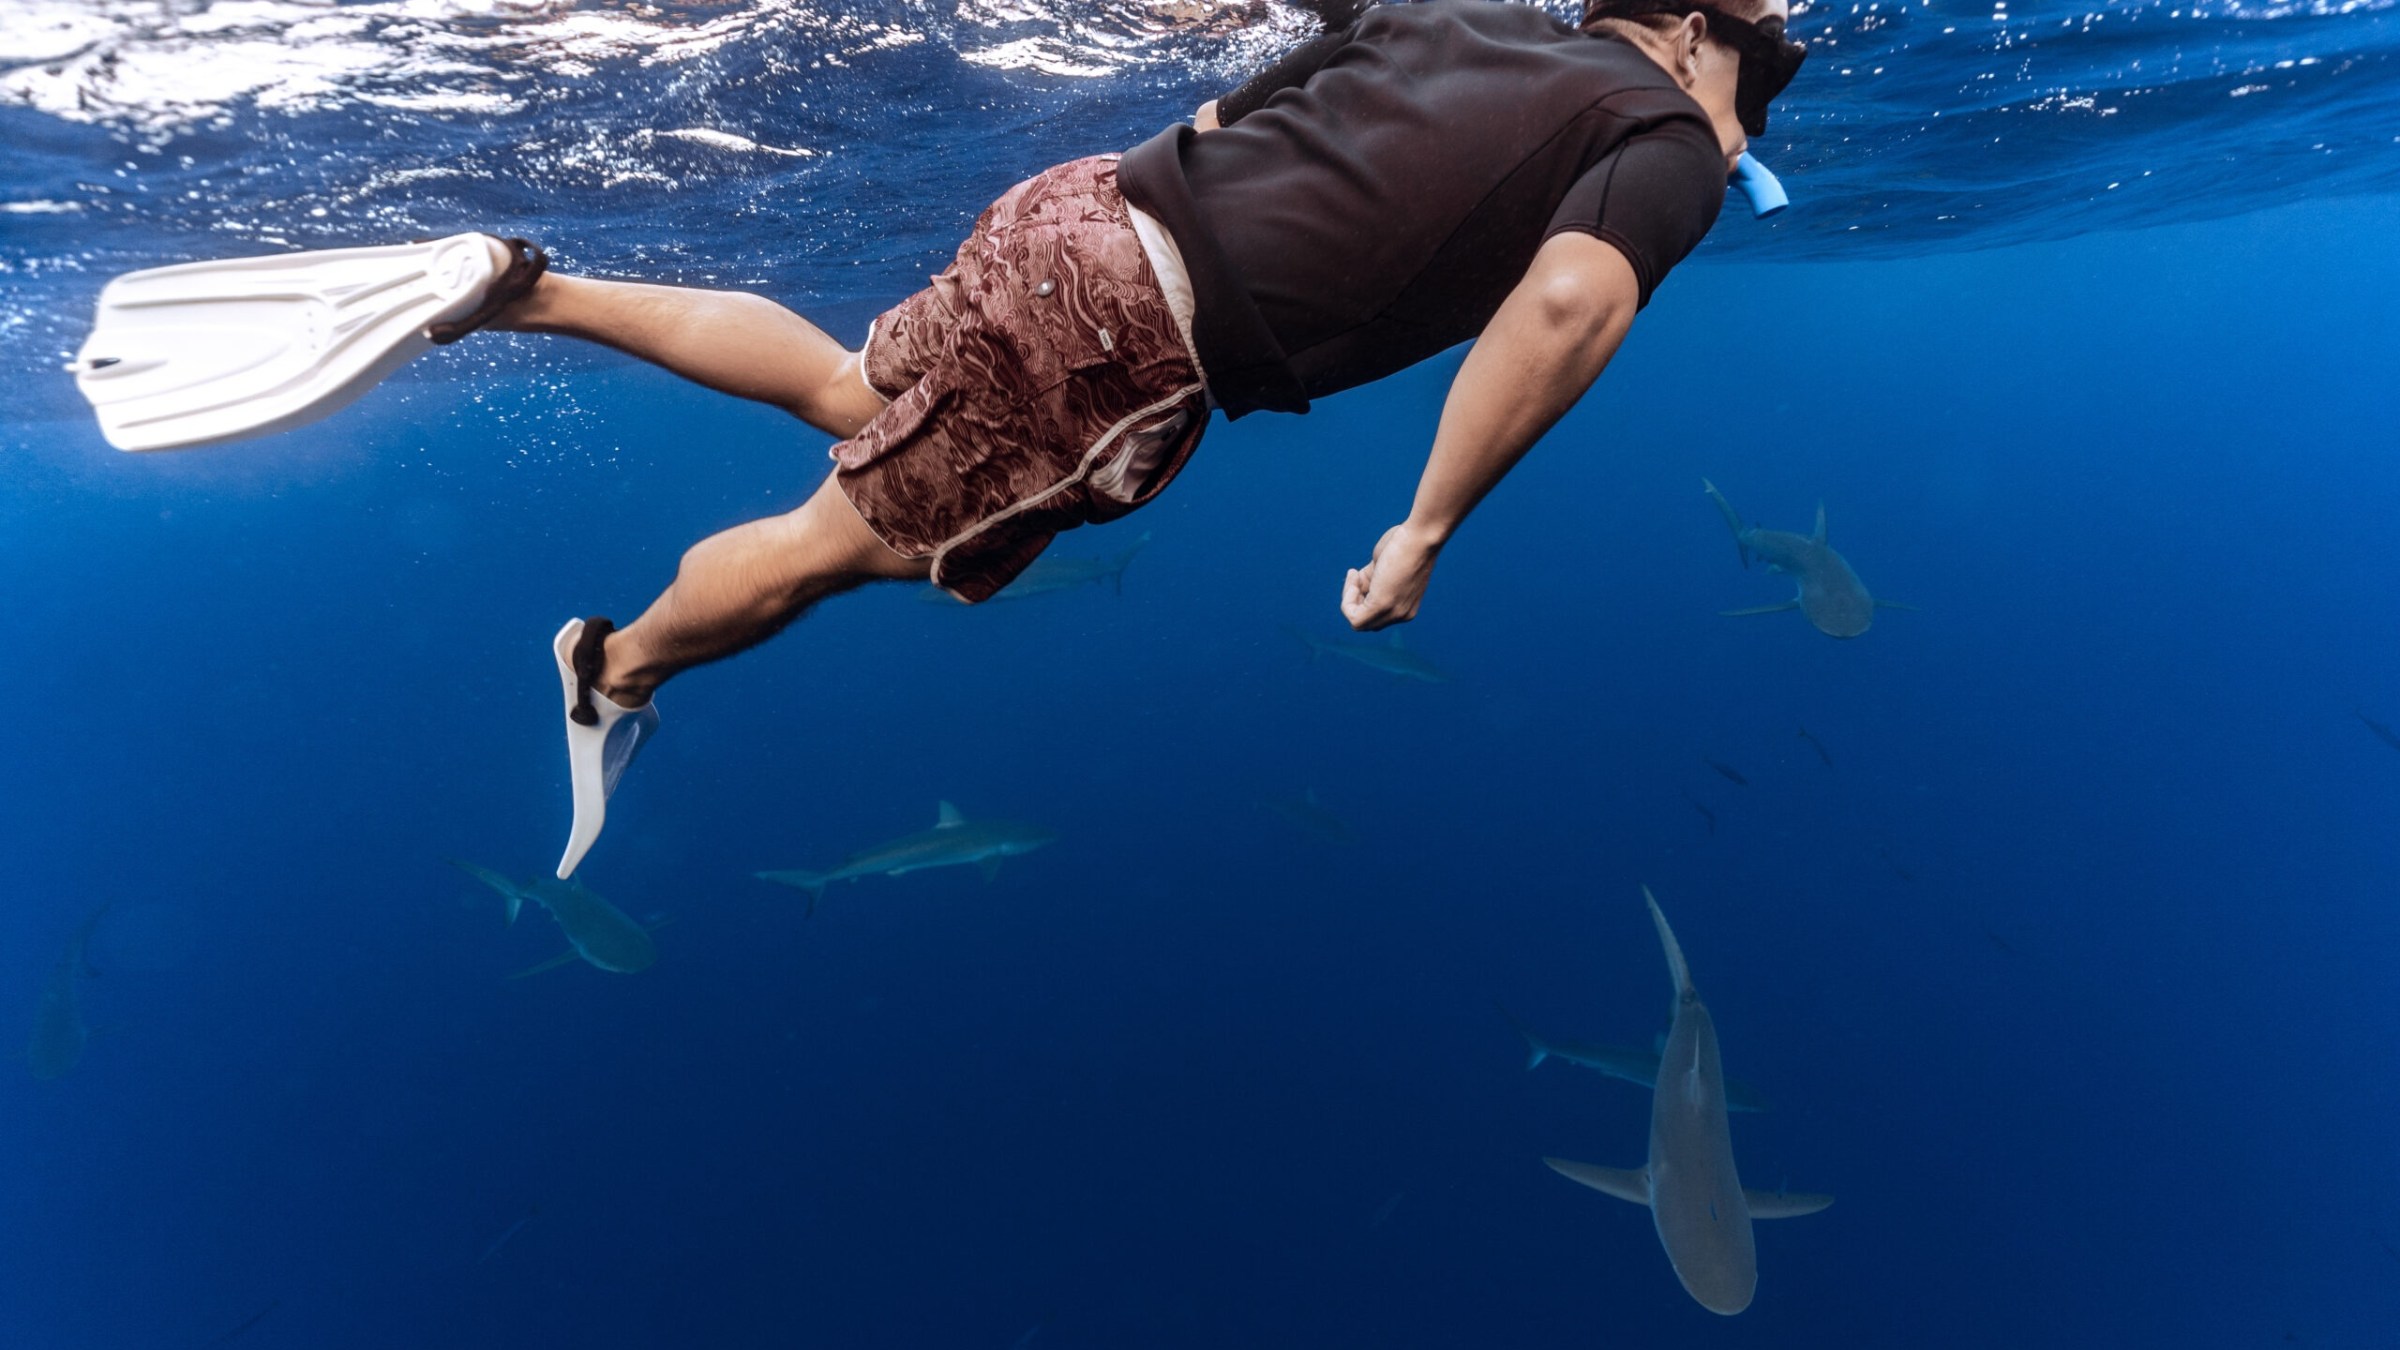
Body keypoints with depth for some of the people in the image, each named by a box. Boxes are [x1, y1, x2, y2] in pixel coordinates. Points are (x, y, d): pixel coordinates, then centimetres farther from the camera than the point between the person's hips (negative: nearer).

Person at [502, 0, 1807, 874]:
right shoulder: (1669, 145, 1)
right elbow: (1573, 299, -22)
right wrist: (1426, 532, -17)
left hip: (1091, 200, 7)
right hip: (1127, 328, -7)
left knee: (847, 392, 30)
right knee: (842, 538, 12)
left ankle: (534, 290, 31)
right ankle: (614, 667, 34)